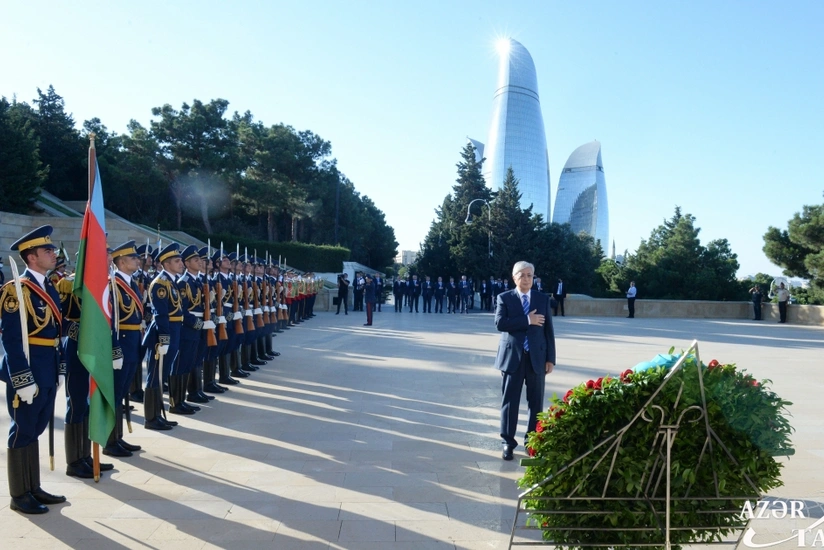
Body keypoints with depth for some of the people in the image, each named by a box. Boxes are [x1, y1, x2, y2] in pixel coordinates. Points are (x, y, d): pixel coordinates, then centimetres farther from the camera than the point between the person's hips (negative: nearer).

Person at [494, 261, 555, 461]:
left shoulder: (543, 299, 8)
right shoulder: (504, 298, 1)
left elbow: (548, 330, 6)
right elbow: (499, 323, -14)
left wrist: (550, 358, 1)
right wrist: (527, 321, -17)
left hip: (537, 357, 2)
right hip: (512, 357, -2)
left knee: (536, 402, 8)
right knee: (510, 401, 3)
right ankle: (508, 442, 13)